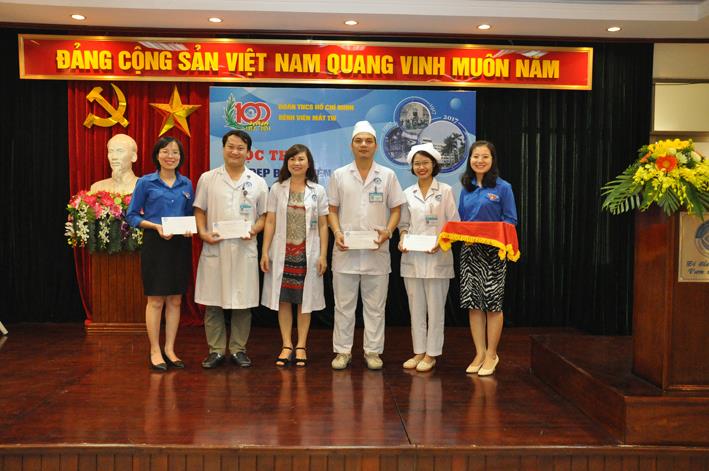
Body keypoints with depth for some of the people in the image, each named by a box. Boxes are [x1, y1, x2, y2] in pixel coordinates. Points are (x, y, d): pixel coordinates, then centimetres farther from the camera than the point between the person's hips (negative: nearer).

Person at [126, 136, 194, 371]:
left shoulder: (187, 184, 8)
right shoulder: (146, 182, -2)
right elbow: (132, 215, -1)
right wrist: (157, 226, -16)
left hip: (180, 245, 4)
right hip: (155, 244, -3)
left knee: (175, 300, 8)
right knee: (155, 300, 1)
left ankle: (169, 349, 19)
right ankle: (155, 351, 12)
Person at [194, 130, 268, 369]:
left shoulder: (258, 182, 8)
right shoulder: (207, 178, 6)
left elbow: (264, 215, 9)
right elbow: (199, 210, 8)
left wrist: (254, 230, -10)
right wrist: (202, 232, -9)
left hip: (245, 249, 0)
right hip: (214, 248, 0)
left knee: (243, 302, 5)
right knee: (212, 302, 4)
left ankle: (238, 349, 18)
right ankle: (216, 350, 16)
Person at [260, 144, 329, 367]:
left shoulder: (318, 191, 3)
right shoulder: (277, 189, 5)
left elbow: (323, 225, 3)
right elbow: (270, 222, 3)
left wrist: (323, 255, -3)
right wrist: (265, 252, -2)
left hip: (308, 253, -1)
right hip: (282, 252, 1)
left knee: (305, 300, 5)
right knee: (283, 299, 4)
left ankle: (301, 346, 14)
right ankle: (286, 346, 14)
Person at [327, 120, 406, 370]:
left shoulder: (387, 175, 5)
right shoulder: (339, 175, 6)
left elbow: (396, 209, 6)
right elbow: (332, 210, 7)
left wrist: (387, 231, -11)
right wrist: (337, 233, -9)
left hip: (377, 251, 0)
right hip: (346, 250, 0)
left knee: (375, 306, 7)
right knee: (343, 304, 7)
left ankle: (373, 351, 17)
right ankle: (343, 351, 17)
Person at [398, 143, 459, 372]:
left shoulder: (445, 191, 1)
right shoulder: (407, 193, 10)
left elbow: (454, 224, -1)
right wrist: (402, 239, -4)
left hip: (437, 257, -3)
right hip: (411, 257, 4)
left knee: (435, 308, 1)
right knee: (415, 307, 8)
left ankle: (431, 354, 11)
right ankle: (419, 351, 19)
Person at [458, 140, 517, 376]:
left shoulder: (503, 188, -3)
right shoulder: (466, 189, 10)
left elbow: (510, 220, -5)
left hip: (493, 251, -4)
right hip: (469, 251, 4)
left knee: (492, 303, 2)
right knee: (472, 302, 6)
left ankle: (491, 354, 16)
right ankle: (479, 353, 18)